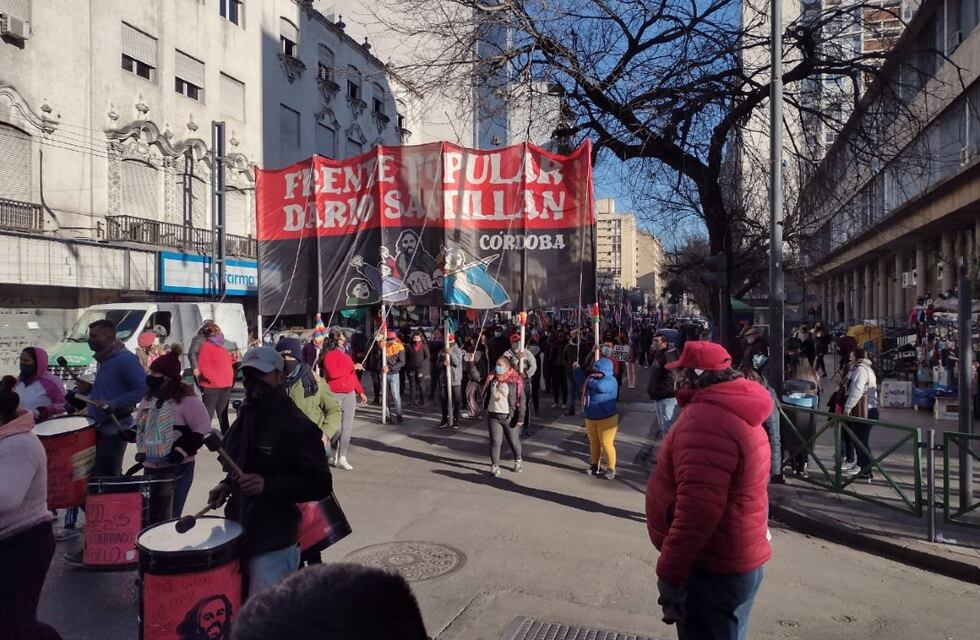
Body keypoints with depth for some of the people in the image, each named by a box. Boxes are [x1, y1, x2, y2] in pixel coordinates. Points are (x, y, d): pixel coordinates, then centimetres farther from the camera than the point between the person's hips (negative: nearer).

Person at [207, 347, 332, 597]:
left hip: (274, 544, -8)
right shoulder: (245, 416, 9)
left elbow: (321, 484, -19)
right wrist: (228, 485, 6)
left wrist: (268, 485, -27)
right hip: (238, 533, 8)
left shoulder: (297, 426, -17)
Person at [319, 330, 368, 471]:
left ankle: (342, 458, 3)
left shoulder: (346, 356, 15)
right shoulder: (329, 355, -6)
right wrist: (352, 367, -15)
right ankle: (334, 453, 24)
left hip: (349, 394, 6)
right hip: (334, 394, -6)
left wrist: (360, 392, 19)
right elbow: (333, 373, -22)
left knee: (348, 426, -1)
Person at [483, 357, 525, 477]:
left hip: (509, 417, -3)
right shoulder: (491, 378, 5)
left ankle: (518, 461, 36)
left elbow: (521, 399, -10)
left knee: (513, 441, 11)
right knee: (495, 441, 1)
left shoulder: (515, 380, -10)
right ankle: (495, 466, 11)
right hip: (493, 416, 3)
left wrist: (520, 417, -13)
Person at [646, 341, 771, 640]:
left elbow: (697, 511, -33)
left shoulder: (705, 420, -27)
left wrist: (668, 575, -26)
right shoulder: (732, 410, 8)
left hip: (712, 569, -10)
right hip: (732, 558, 10)